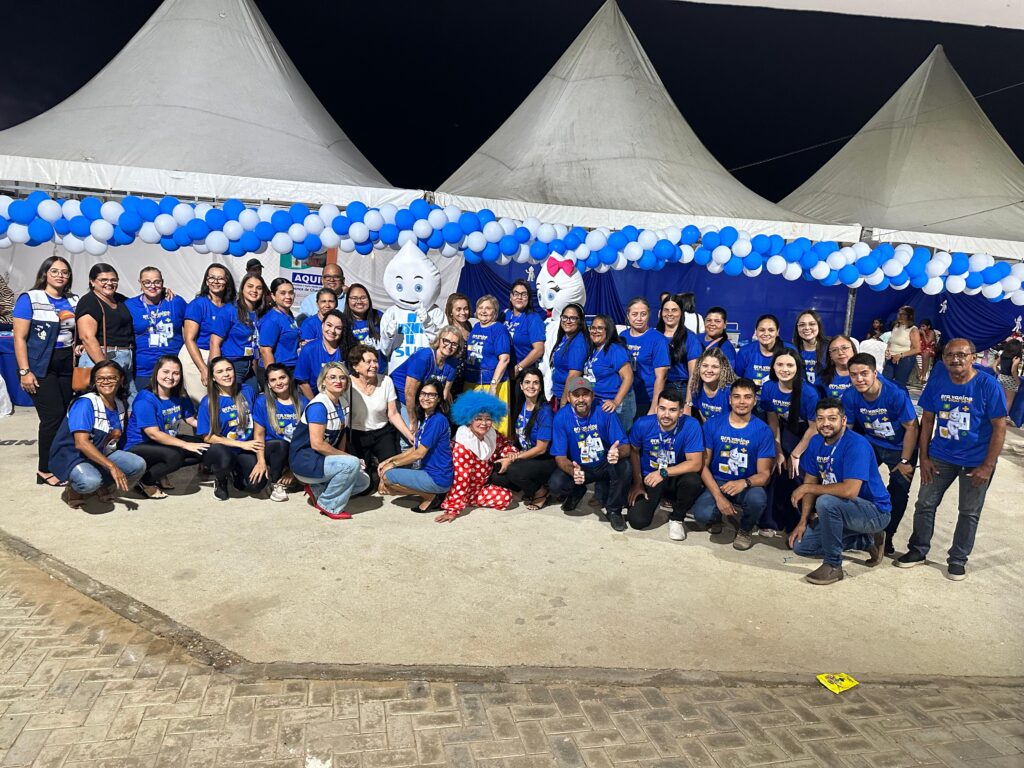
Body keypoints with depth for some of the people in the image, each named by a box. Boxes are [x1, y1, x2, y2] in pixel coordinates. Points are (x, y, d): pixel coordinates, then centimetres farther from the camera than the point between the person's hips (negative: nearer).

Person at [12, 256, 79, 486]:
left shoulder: (74, 301, 12)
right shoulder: (29, 299, -3)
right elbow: (20, 338, -7)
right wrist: (24, 372, -13)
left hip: (67, 365, 5)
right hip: (41, 367, -5)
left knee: (67, 416, 0)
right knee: (54, 415, -10)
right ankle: (45, 470, 1)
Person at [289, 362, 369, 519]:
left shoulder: (342, 402, 7)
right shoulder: (318, 405, -19)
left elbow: (341, 434, 11)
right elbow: (317, 444, -24)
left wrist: (342, 456, -5)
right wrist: (346, 457, -15)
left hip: (322, 458, 9)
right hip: (304, 460, -9)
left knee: (363, 482, 3)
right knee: (352, 464, -28)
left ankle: (316, 490, 11)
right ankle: (329, 506, -9)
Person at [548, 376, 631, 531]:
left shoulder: (604, 412, -18)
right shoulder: (561, 417, -16)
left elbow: (625, 446, -19)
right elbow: (560, 456, -14)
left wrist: (618, 452, -45)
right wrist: (573, 471, -37)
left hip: (605, 466, -1)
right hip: (577, 467, 1)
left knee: (623, 466, -32)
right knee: (555, 485, -27)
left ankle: (614, 510, -4)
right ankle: (577, 492, 13)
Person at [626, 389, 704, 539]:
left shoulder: (691, 426, -22)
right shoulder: (642, 424, -16)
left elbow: (696, 463, -22)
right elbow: (634, 452, 2)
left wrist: (664, 473, -29)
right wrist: (637, 483, -1)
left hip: (676, 478, -1)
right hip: (648, 478, 1)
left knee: (693, 481, -35)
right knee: (637, 521, -17)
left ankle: (677, 518, -3)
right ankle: (657, 499, 19)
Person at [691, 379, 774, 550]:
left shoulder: (763, 430, -7)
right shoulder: (712, 425, -5)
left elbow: (764, 474, -6)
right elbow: (703, 465, -4)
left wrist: (745, 482, -30)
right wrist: (718, 496, -18)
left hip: (747, 486, 0)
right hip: (717, 483, 0)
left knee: (758, 499, -36)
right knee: (702, 514, -31)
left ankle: (745, 529, 2)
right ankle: (716, 515, 12)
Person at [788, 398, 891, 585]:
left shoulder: (856, 445, -25)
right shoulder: (816, 442, 0)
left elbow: (850, 491, -35)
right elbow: (811, 482, 2)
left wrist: (807, 488, -25)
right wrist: (803, 522, -6)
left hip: (875, 512, -8)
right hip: (843, 511, 9)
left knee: (826, 502, -35)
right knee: (800, 545, 2)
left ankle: (833, 565, -16)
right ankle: (867, 541, 15)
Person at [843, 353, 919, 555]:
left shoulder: (896, 394, -30)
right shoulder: (850, 396, -19)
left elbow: (911, 427, -20)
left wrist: (905, 461, -16)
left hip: (901, 447, -3)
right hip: (872, 443, 3)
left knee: (898, 494, 3)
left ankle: (887, 536, 21)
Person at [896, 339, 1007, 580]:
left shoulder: (988, 385, -15)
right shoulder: (936, 382, -6)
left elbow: (1000, 427, -12)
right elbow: (927, 420, 2)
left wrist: (988, 466, -14)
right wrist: (924, 457, -1)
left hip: (976, 461, -2)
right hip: (940, 456, 3)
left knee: (969, 513, 10)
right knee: (925, 504, 7)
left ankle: (958, 560, 26)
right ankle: (918, 550, 25)